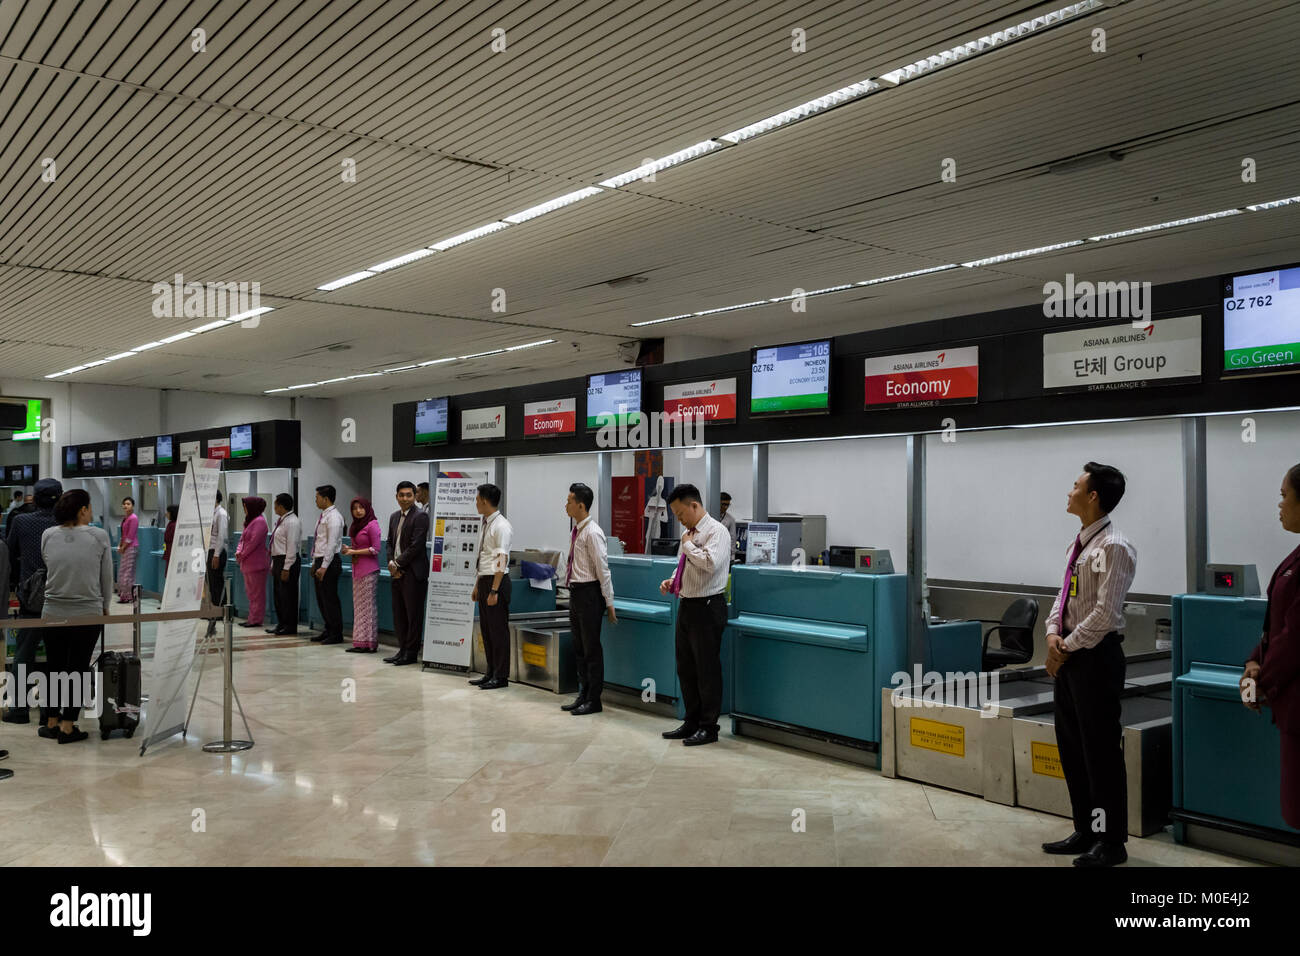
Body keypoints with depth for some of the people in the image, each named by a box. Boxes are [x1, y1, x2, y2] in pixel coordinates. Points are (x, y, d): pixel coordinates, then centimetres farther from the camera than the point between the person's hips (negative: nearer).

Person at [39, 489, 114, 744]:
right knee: (78, 669, 6)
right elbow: (107, 577, -2)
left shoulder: (48, 536, -1)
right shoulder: (99, 537, -10)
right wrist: (105, 607, 14)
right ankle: (67, 726, 9)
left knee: (55, 668, 16)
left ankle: (52, 723, 24)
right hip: (87, 615, -3)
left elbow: (48, 568, 11)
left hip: (52, 614, 3)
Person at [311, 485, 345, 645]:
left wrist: (324, 567, -21)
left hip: (329, 562, -10)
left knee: (330, 599, -4)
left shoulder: (333, 517, -15)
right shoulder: (322, 516, 15)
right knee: (321, 599, 14)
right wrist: (315, 563, 19)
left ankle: (336, 635, 3)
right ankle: (328, 630, 24)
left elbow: (332, 544, -19)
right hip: (320, 562, 10)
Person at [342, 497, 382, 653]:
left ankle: (370, 643, -3)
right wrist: (349, 551, 6)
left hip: (369, 571, -8)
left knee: (368, 605, -6)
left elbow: (375, 549, -13)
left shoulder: (372, 525, -9)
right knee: (358, 606, 7)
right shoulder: (356, 526, 18)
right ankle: (360, 643, 9)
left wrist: (354, 552, -10)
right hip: (357, 570, 8)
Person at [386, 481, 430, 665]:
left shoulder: (420, 516, -10)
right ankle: (402, 649, 21)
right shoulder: (394, 517, 16)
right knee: (398, 613, 11)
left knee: (413, 614, -1)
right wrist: (391, 564, 1)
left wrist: (397, 564, -12)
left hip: (413, 573, -8)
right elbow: (390, 543, 17)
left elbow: (416, 546, -16)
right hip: (398, 573, 8)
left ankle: (411, 653, 6)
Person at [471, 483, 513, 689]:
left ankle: (501, 676, 5)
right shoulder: (486, 524, 13)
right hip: (484, 580, 9)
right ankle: (491, 673, 23)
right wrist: (478, 585, 19)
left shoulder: (501, 526, -15)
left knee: (498, 629, -2)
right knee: (486, 628, 14)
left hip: (497, 581, -9)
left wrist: (494, 591, -22)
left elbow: (501, 561, -19)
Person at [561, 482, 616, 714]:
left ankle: (593, 700, 9)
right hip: (575, 591, 9)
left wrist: (609, 603, -16)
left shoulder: (592, 533, -17)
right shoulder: (575, 531, 10)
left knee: (591, 648, 0)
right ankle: (583, 694, 27)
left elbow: (602, 569, -17)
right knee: (579, 647, 16)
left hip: (589, 593, -9)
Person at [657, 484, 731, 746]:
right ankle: (691, 723, 26)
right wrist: (672, 581, 7)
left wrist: (688, 545, -16)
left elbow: (710, 563, -29)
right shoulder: (688, 533, 14)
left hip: (707, 608, -9)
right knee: (685, 668, 14)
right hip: (686, 605, 9)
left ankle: (708, 728, 10)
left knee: (707, 670, -1)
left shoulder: (716, 531, -12)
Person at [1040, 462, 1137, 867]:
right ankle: (1085, 831, 28)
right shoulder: (1079, 543, 11)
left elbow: (1105, 614, -20)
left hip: (1097, 656, -9)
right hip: (1068, 654, 9)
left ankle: (1110, 841, 15)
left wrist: (1068, 647, -13)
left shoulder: (1114, 548, -16)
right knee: (1071, 745, 15)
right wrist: (1053, 633, -1)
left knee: (1100, 749, 1)